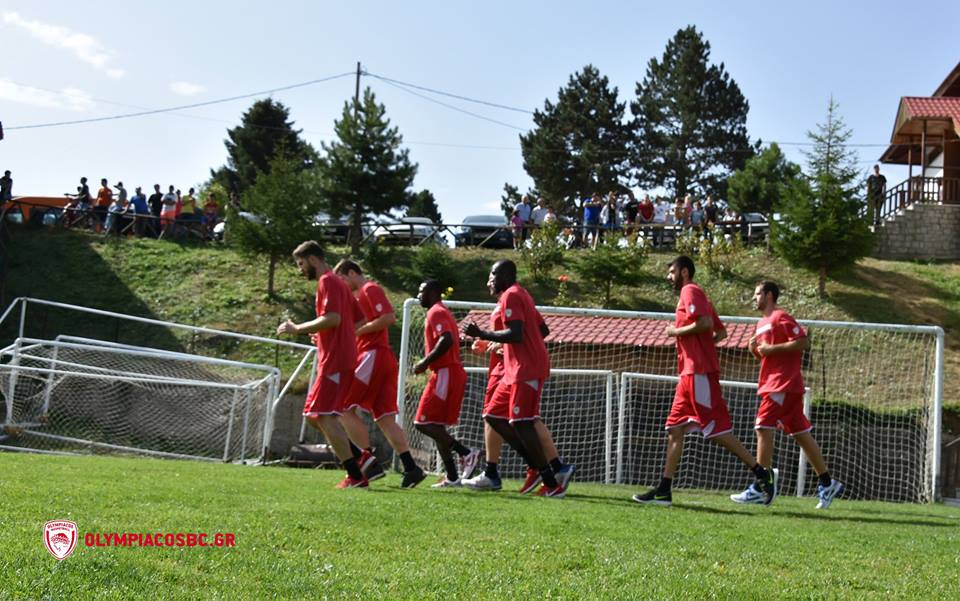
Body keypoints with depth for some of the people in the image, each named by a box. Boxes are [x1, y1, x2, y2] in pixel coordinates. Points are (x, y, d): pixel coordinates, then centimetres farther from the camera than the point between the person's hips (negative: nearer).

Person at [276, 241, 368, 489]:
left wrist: (297, 328, -14)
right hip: (342, 358, 10)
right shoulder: (338, 283, 21)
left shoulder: (328, 282, -9)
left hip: (334, 361, -10)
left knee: (324, 416, -12)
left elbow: (332, 318, -22)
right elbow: (359, 319, 22)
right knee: (313, 414, 13)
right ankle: (359, 457, 10)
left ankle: (356, 476, -14)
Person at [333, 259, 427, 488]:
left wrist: (357, 330, -13)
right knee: (385, 418, 3)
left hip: (373, 356, -10)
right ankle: (411, 468, -4)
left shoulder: (370, 289, -4)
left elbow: (389, 317, -18)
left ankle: (368, 459, -10)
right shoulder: (360, 295, 26)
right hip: (384, 359, 10)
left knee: (345, 408, -8)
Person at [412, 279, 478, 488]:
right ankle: (452, 476, 9)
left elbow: (446, 340, -24)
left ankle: (467, 453, -15)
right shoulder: (442, 312, 23)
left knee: (424, 423, -12)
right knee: (436, 425, 11)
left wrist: (425, 362, -18)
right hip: (453, 372, 10)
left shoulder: (436, 312, -9)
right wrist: (427, 362, 18)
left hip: (445, 373, -10)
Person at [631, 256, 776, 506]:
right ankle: (664, 490, 5)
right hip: (690, 373, 10)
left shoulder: (690, 291, -6)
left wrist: (676, 331, -10)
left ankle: (762, 473, -4)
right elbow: (721, 331, 25)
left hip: (699, 372, -10)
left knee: (717, 430, -9)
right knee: (675, 429, 6)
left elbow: (705, 323, -22)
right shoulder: (693, 294, 22)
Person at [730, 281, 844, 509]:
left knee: (763, 428, -13)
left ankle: (759, 489, -13)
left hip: (784, 384, -10)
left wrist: (772, 348, -17)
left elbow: (804, 342, -17)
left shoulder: (780, 317, -9)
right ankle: (827, 483, 15)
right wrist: (755, 349, 5)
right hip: (774, 384, 10)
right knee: (801, 434, 10)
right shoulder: (762, 324, 20)